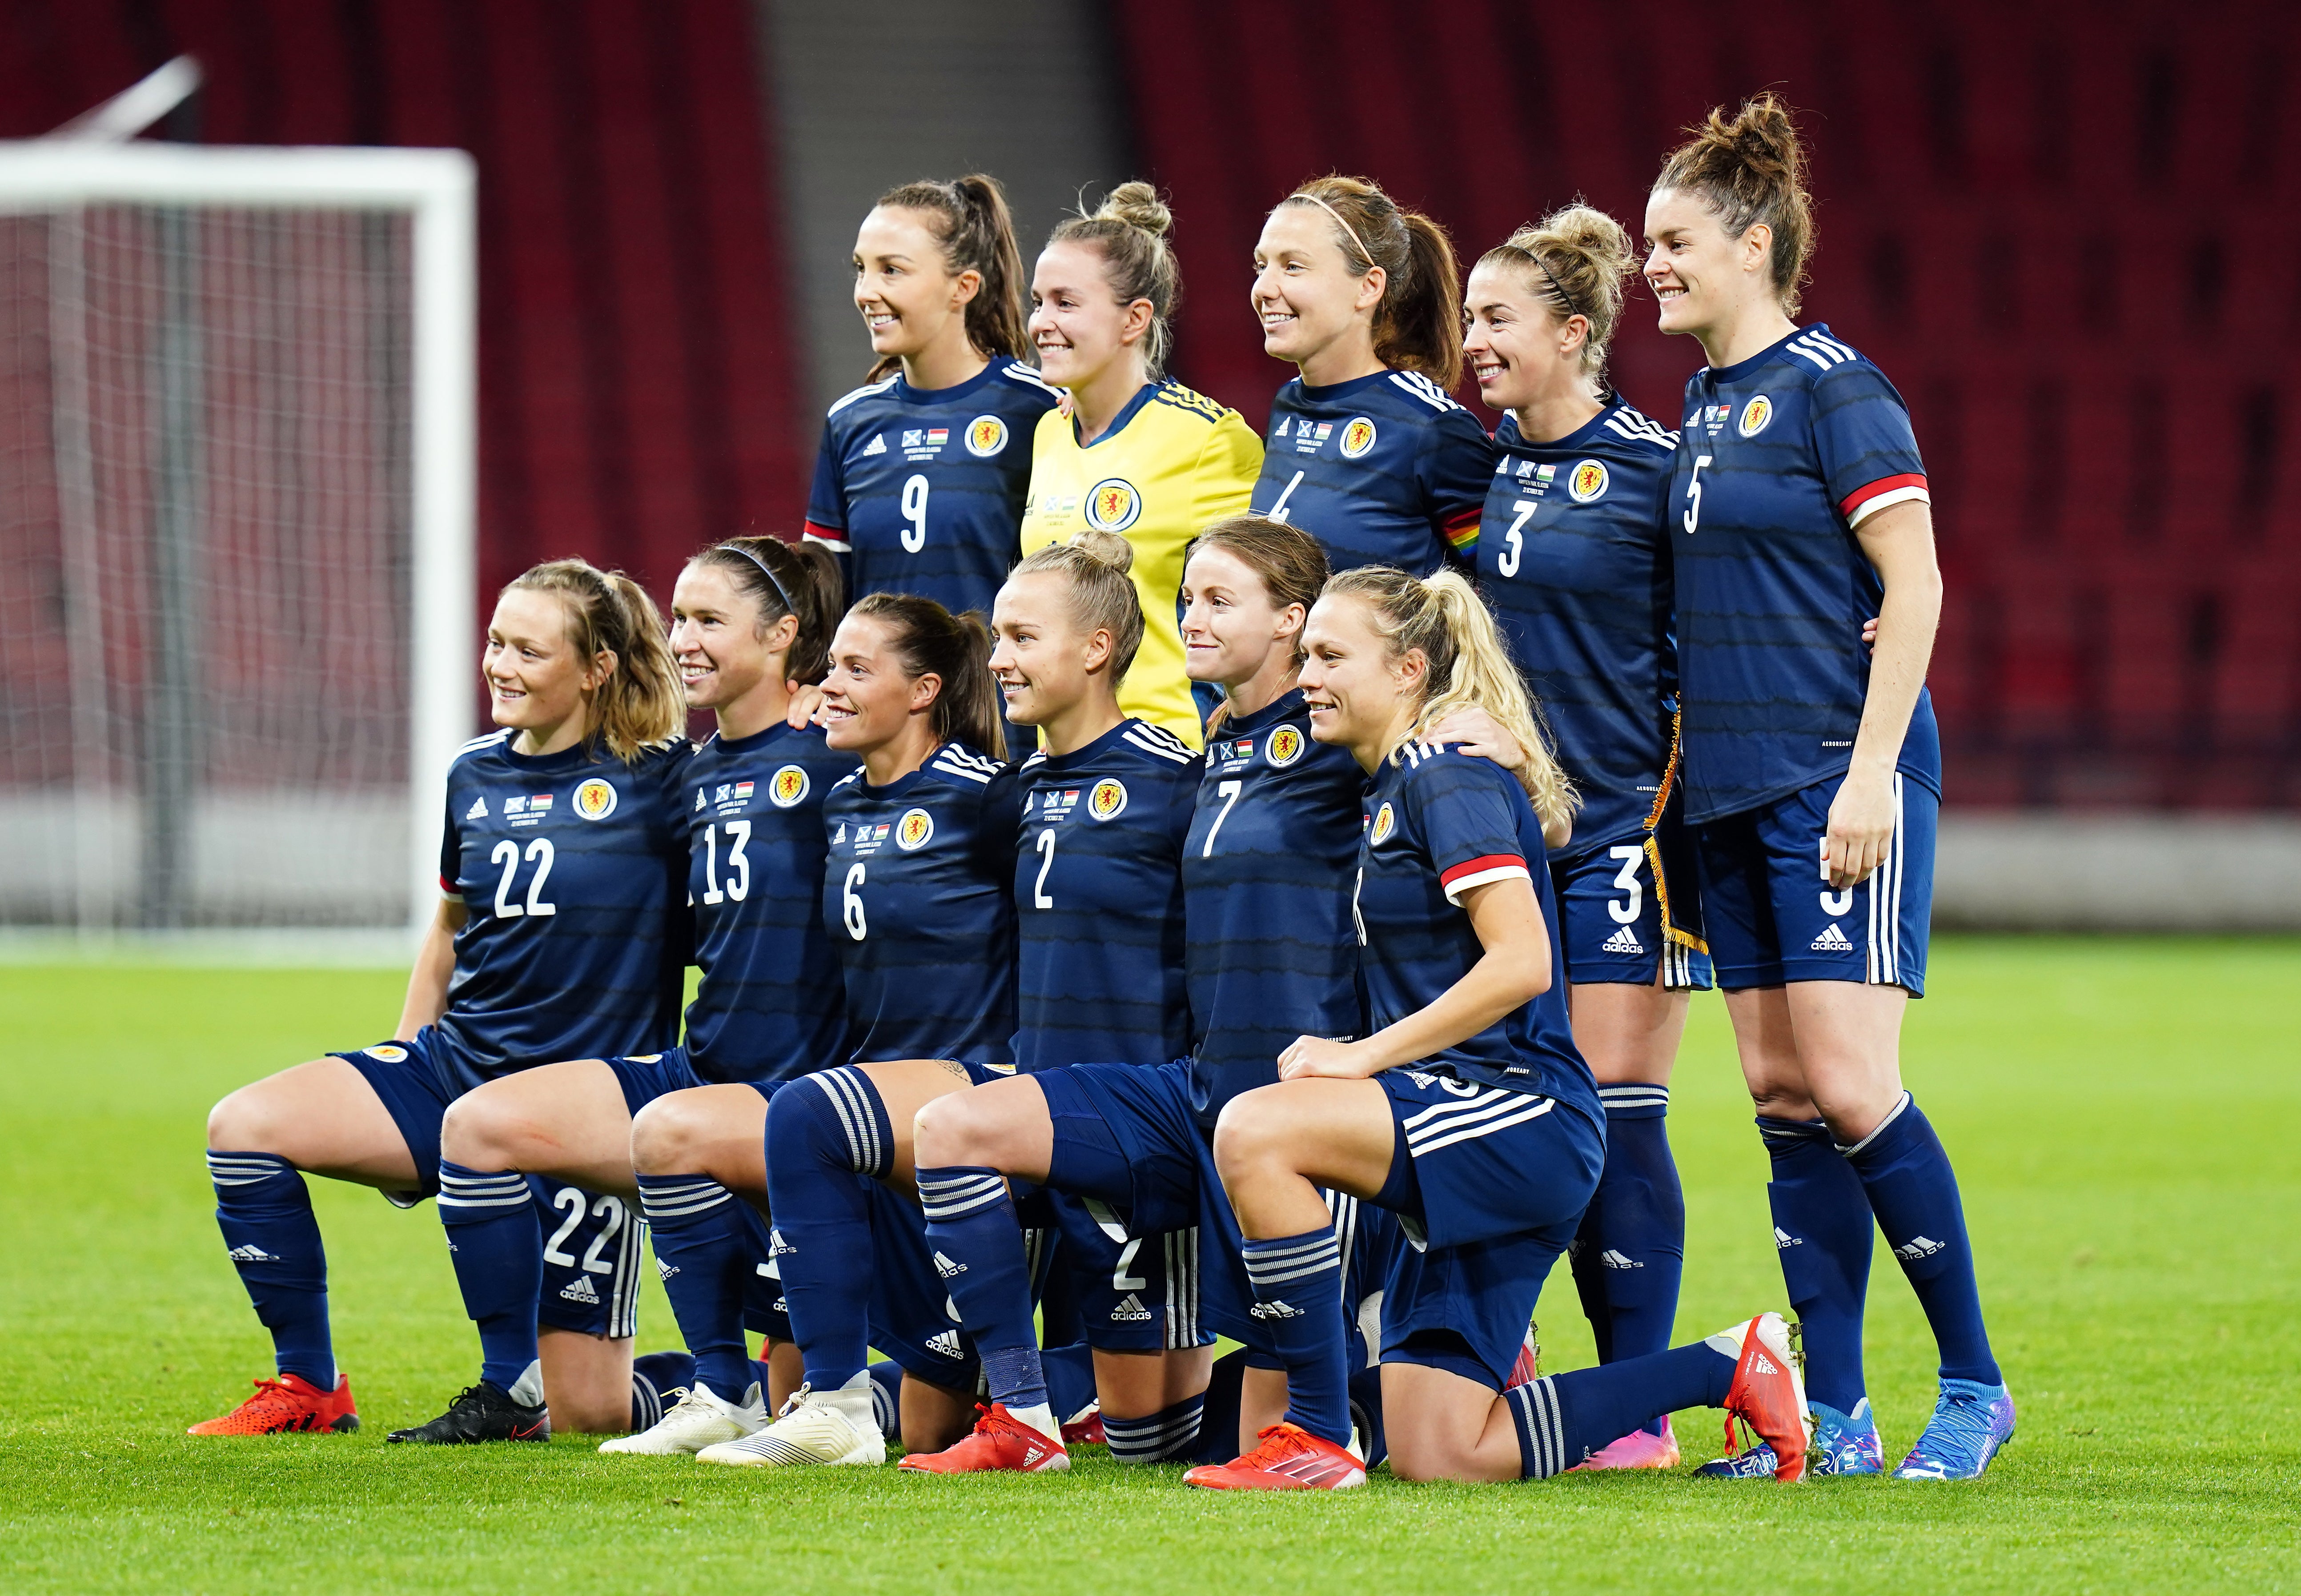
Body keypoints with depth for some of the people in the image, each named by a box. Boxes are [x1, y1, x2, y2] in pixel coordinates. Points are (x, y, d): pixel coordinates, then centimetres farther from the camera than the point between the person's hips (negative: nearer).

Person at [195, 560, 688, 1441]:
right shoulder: (476, 775, 8)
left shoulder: (658, 781, -10)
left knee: (586, 1411, -11)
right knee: (244, 1126, -15)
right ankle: (309, 1391, -2)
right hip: (455, 1067, 6)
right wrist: (400, 1059, 21)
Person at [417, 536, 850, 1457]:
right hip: (697, 1069, 8)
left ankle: (733, 1396, -20)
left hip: (803, 1088, -8)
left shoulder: (836, 755, -7)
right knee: (480, 1124, -7)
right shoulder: (689, 780, 15)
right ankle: (511, 1388, -1)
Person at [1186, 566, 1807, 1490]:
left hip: (1520, 1118, -10)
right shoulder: (1396, 790, 20)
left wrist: (1364, 1056, -19)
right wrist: (1356, 1057, 10)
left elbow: (1522, 963, -21)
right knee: (1438, 1459, 3)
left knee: (1253, 1131, -29)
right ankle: (1729, 1369, 16)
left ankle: (1317, 1437, -22)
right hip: (1472, 1147, 10)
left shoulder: (1449, 779, -10)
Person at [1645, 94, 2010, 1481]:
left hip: (1840, 781, -8)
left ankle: (1977, 1385, 0)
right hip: (1734, 793, 8)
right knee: (1781, 1095, 5)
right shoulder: (1703, 403, 15)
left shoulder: (1832, 389, -9)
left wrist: (1872, 771, -18)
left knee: (1851, 1093, -12)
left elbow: (1914, 586, -13)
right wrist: (1679, 765, 17)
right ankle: (1834, 1418, 8)